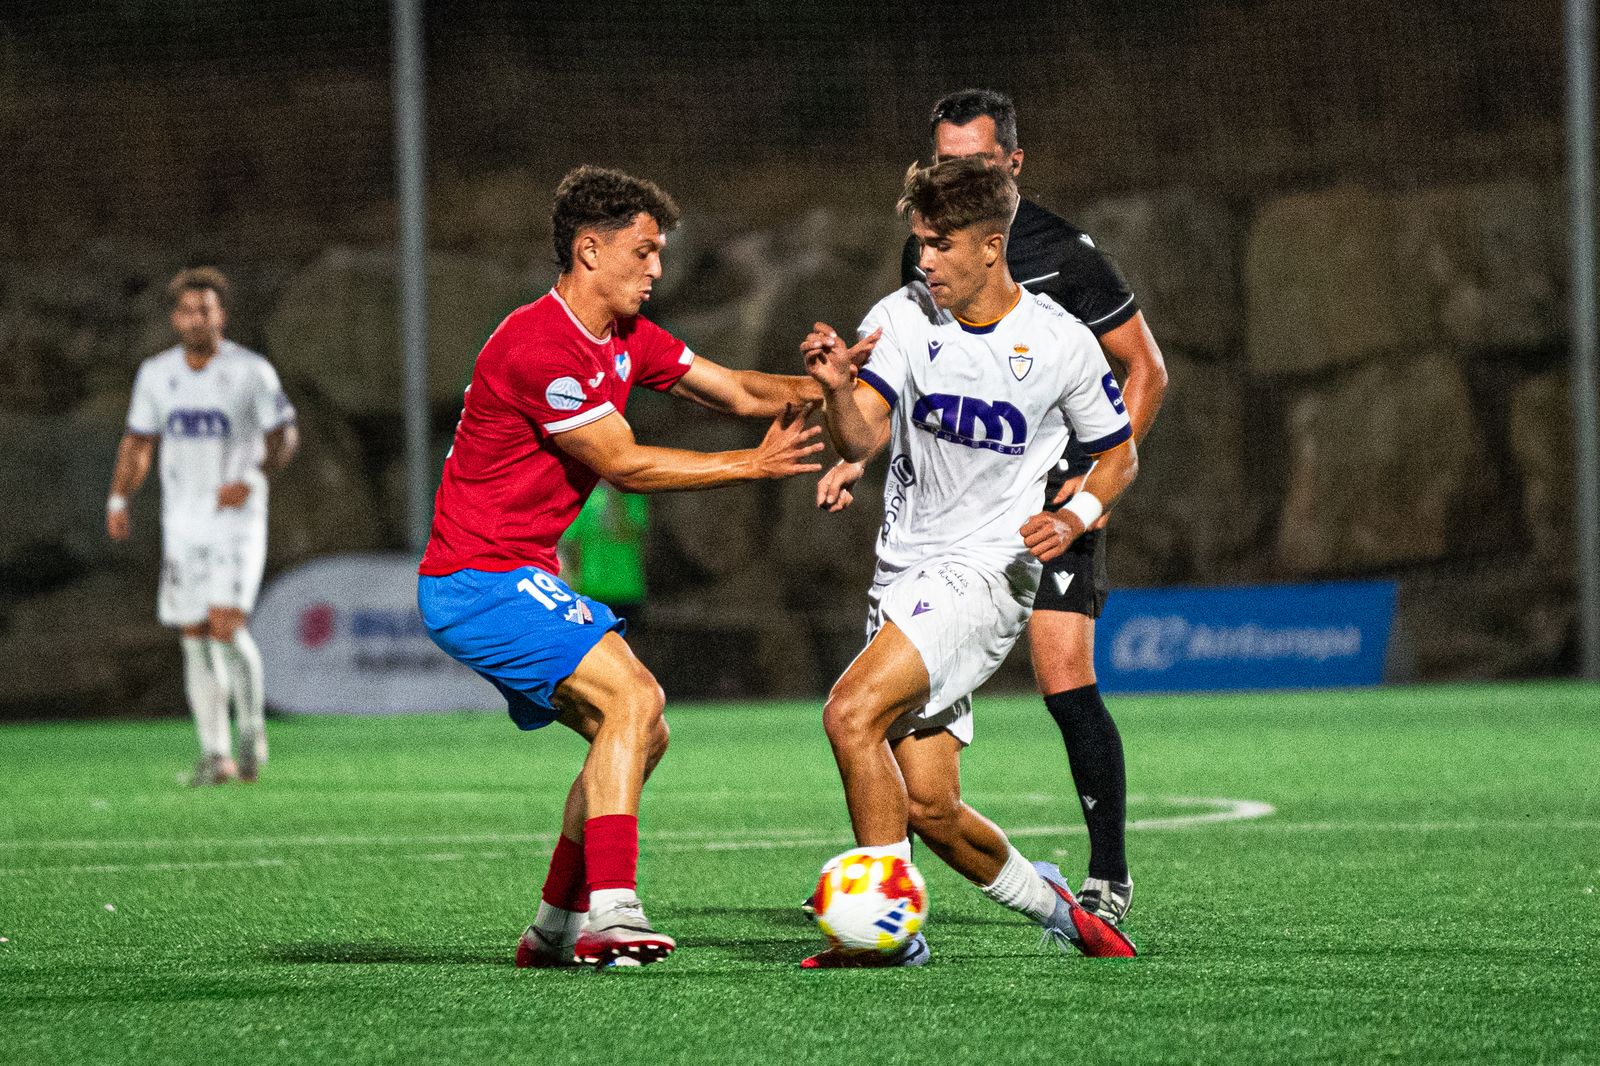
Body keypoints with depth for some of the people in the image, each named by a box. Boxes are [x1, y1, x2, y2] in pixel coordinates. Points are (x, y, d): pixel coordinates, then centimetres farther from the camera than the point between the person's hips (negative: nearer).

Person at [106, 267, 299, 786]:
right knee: (195, 640, 3)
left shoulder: (251, 371, -7)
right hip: (182, 524, 4)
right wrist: (118, 500, 1)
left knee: (226, 627, -18)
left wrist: (252, 480, -19)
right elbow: (138, 442, 14)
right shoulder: (155, 374, 5)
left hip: (238, 522, -4)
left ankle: (252, 724, 5)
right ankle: (216, 754, 10)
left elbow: (285, 436, -2)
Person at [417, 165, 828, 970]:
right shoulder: (538, 345, -20)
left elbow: (733, 389, 13)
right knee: (632, 698, -22)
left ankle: (557, 925, 15)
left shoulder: (625, 339, 10)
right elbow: (626, 465, -18)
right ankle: (611, 914, -29)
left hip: (524, 578, 10)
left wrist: (808, 389, -8)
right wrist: (755, 464, -16)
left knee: (641, 732, 11)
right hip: (481, 582, -10)